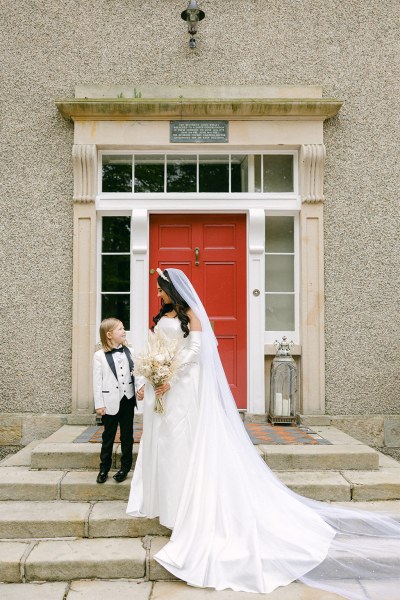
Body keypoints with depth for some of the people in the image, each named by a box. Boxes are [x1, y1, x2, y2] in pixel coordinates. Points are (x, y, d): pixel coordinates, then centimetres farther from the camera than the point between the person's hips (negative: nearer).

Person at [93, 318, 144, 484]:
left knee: (127, 435, 11)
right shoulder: (99, 356, -8)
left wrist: (140, 387, -13)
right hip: (110, 401, -3)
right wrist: (99, 404, -7)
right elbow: (97, 381, -7)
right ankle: (104, 468, 23)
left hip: (128, 399, 3)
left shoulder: (129, 351, 2)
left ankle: (125, 467, 25)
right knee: (108, 436, 10)